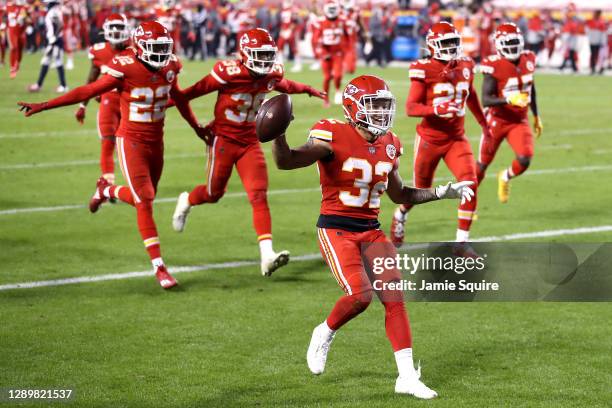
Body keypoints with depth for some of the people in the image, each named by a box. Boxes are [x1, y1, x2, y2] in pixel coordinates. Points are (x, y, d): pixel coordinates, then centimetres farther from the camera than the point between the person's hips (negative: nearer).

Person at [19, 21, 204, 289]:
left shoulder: (169, 68, -1)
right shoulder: (125, 68, -18)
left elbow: (178, 98, 18)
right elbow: (87, 92, -14)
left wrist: (197, 128, 31)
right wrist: (43, 106, -17)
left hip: (156, 141, 6)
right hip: (131, 140, -6)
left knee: (145, 197, 16)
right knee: (144, 201, -12)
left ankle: (107, 191, 46)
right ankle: (158, 266, -6)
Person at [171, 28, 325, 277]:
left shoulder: (271, 75, -2)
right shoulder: (229, 73, -21)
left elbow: (284, 86, 23)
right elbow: (197, 90, -13)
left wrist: (308, 90, 37)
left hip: (250, 142, 4)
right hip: (223, 139, -4)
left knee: (259, 197, -10)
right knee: (214, 193, 12)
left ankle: (267, 255, -19)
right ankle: (186, 201, 49)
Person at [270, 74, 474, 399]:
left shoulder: (388, 146, 7)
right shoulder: (334, 137, -14)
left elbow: (399, 195, 20)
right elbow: (285, 162, -24)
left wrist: (443, 192, 14)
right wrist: (278, 133, -43)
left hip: (371, 231, 6)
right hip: (336, 229, -6)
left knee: (394, 298, -3)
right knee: (360, 294, -21)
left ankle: (407, 376, 1)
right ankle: (324, 333, 12)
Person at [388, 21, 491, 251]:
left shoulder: (464, 67, 3)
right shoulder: (424, 71, -13)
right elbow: (410, 108, -16)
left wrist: (484, 124, 30)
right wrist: (436, 109, -33)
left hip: (456, 138, 4)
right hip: (430, 139, -4)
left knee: (470, 183, -16)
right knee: (421, 190, 12)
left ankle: (462, 241, -8)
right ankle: (400, 216, 47)